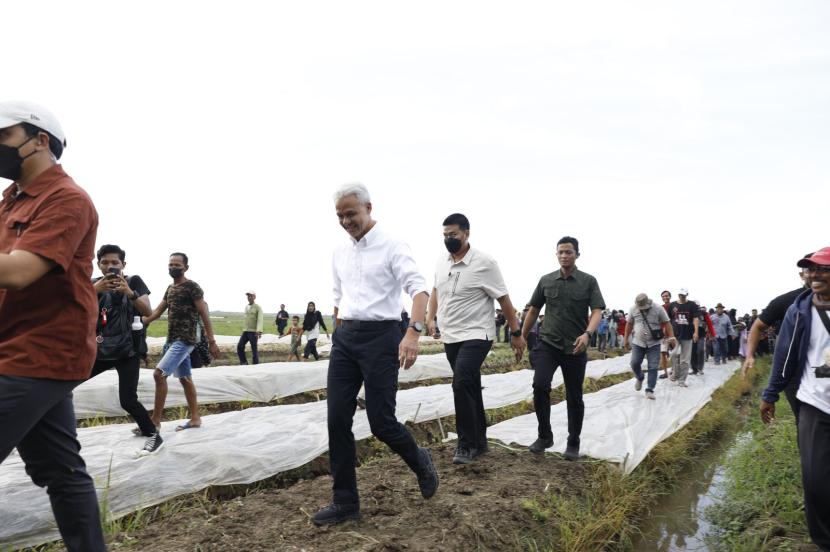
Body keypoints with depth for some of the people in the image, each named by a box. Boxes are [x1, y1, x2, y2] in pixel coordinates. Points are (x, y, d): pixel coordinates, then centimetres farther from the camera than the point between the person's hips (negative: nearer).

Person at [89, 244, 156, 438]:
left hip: (127, 351, -4)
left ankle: (152, 433, 7)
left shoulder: (134, 281, -1)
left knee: (128, 401, -11)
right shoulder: (94, 284, 6)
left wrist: (130, 293, -29)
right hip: (100, 350, 4)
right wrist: (94, 290, -29)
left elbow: (148, 311, -12)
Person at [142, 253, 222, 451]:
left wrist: (212, 342, -15)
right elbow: (158, 311, 18)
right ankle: (195, 418, 23)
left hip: (185, 340, -9)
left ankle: (154, 422, -13)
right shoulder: (170, 288, 15)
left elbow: (204, 314, -12)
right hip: (172, 339, 9)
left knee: (159, 373, -19)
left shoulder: (192, 287, -10)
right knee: (185, 378, 14)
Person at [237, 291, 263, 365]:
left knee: (254, 350, -3)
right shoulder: (246, 307, 15)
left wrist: (259, 331, -33)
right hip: (245, 331, 7)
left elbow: (260, 320, -19)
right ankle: (244, 363, 10)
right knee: (239, 347, -1)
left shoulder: (258, 308, -7)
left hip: (254, 332, -6)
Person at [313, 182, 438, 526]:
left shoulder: (392, 247, -7)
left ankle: (420, 461, 27)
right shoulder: (339, 253, 14)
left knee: (381, 421, -5)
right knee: (337, 420, 2)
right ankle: (345, 501, 14)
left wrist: (414, 332, -33)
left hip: (380, 335, -6)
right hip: (344, 338, 6)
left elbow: (419, 289, -19)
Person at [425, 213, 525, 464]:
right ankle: (479, 441, 26)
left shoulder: (484, 262, -13)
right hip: (451, 337, 7)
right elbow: (435, 290, 21)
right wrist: (430, 318, 7)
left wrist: (516, 333, -7)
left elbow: (504, 299, -9)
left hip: (476, 335, -7)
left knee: (462, 384, -21)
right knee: (469, 388, 14)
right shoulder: (441, 262, 5)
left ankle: (467, 444, -9)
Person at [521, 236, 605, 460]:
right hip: (548, 343, 1)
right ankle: (544, 436, 3)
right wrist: (522, 337, 12)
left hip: (575, 348, -1)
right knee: (540, 386, -16)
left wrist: (587, 334, -27)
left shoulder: (588, 281, 0)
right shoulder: (546, 280, 6)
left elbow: (597, 311, -9)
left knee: (574, 397, 6)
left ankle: (573, 443, 23)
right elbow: (533, 310, 13)